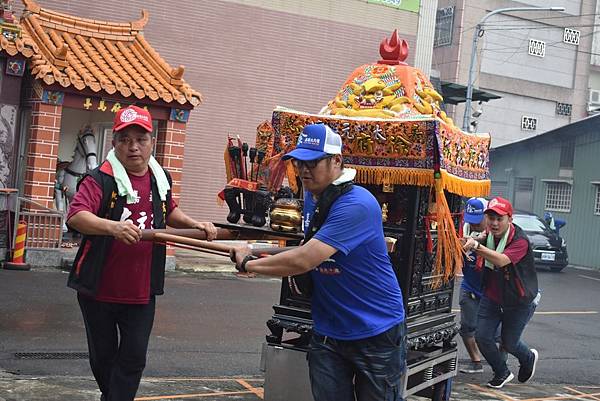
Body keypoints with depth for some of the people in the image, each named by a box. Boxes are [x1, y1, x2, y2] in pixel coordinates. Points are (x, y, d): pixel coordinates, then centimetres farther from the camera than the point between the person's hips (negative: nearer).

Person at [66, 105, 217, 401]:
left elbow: (170, 213, 26)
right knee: (102, 357, 15)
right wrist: (113, 226, -47)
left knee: (133, 359, 2)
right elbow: (75, 216, -30)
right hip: (99, 290, -3)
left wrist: (196, 225, 8)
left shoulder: (161, 179, 6)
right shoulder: (100, 179, -13)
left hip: (142, 292, 3)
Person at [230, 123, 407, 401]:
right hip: (327, 333, 7)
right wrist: (295, 269, 4)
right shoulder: (312, 196, 6)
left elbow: (304, 260, -29)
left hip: (376, 335, -7)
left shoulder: (357, 205, -23)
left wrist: (248, 263, -16)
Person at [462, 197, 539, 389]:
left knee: (508, 343, 9)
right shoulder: (490, 234, -7)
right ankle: (502, 373, 23)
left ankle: (529, 358, 46)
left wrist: (476, 246, -51)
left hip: (519, 301, -5)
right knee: (482, 337, -3)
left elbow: (501, 260, -42)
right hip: (491, 297, 5)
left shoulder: (520, 241, -26)